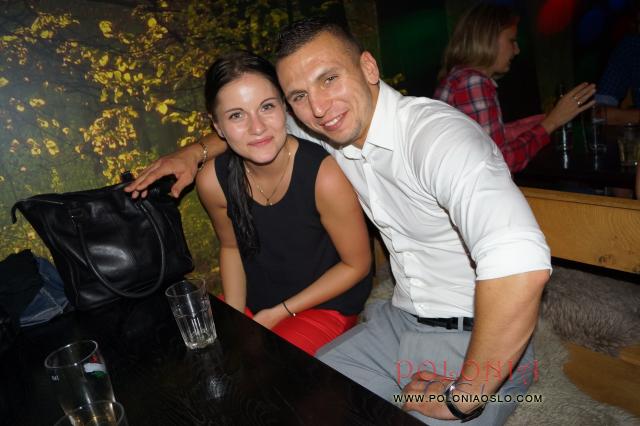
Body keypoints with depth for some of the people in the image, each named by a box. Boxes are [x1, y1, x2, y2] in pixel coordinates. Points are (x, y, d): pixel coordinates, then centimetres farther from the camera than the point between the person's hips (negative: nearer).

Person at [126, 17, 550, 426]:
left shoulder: (436, 133, -27)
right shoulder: (332, 130, -2)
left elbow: (520, 265, -41)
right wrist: (195, 150, 7)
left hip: (476, 340, -5)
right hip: (398, 321, 6)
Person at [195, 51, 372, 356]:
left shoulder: (325, 175, -29)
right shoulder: (213, 181, -16)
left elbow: (356, 265, -15)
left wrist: (280, 313, -12)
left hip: (326, 305, -3)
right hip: (254, 301, 4)